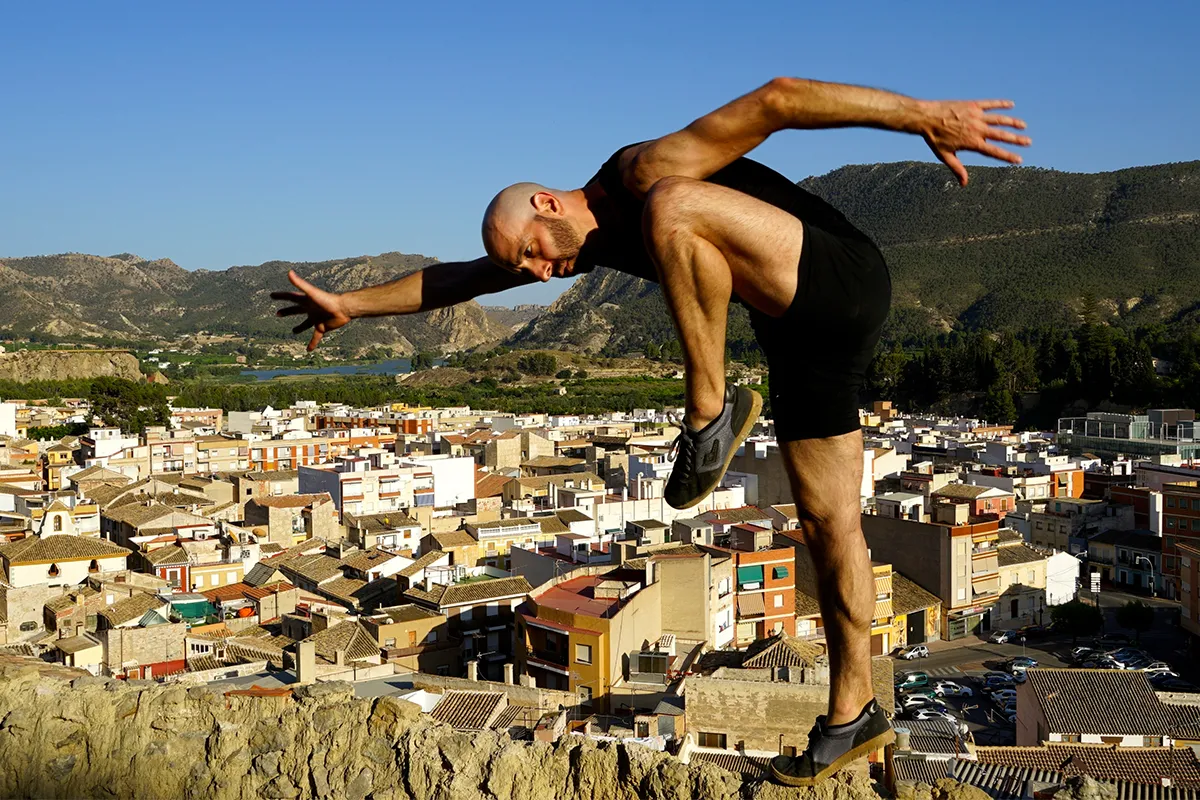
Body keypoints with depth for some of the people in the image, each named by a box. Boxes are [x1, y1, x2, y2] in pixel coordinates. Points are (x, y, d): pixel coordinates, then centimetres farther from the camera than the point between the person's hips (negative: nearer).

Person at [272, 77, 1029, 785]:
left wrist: (923, 114, -28)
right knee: (827, 524, 5)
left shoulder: (645, 172, -15)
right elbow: (464, 277, 17)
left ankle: (711, 410, -20)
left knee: (673, 210, -29)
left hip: (845, 284, -9)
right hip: (806, 335, 9)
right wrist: (351, 304, 20)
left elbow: (774, 99, -24)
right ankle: (854, 713, 12)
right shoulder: (595, 242, 11)